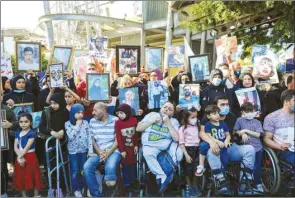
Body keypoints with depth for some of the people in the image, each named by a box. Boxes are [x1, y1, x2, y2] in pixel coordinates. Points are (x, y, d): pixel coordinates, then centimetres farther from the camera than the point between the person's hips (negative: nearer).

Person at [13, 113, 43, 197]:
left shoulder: (32, 133, -11)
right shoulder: (17, 133, 7)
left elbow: (27, 147, -16)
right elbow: (15, 147, 0)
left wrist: (19, 156, -16)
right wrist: (20, 157, -14)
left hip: (30, 157, -6)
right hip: (20, 157, 6)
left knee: (32, 177, 2)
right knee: (21, 178, 12)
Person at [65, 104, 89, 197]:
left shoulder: (85, 123, -3)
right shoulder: (68, 124, -7)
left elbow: (89, 137, 0)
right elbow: (71, 136, -19)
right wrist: (77, 125, -16)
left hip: (84, 150, 2)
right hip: (73, 151, -1)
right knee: (75, 171, 5)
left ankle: (83, 188, 25)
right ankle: (76, 189, 19)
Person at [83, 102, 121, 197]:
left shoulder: (115, 120, -4)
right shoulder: (92, 121, 9)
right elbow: (92, 140, 9)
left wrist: (108, 153, -17)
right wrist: (99, 152, -8)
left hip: (113, 151, -4)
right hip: (97, 152, 4)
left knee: (110, 167, -35)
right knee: (86, 167, -21)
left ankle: (110, 189, -8)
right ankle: (96, 194, -5)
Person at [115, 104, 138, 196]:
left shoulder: (134, 120, -6)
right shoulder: (118, 122, -13)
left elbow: (136, 134, 2)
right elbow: (118, 137, -12)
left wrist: (136, 145, 1)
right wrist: (122, 150, -13)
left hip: (132, 146, 2)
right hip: (124, 147, -2)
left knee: (133, 165, 14)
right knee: (125, 166, 5)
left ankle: (133, 183, 30)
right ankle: (127, 185, 17)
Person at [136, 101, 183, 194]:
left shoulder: (174, 121, 5)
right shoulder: (151, 115, 7)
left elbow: (176, 138, -10)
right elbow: (138, 128, 2)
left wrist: (168, 123, -13)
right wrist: (152, 121, -8)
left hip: (167, 143, 1)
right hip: (150, 144, 0)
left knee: (178, 153, -27)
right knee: (148, 153, -33)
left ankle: (160, 176, -14)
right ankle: (163, 177, -21)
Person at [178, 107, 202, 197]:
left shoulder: (197, 127, 7)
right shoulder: (183, 128, -11)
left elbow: (199, 138, 14)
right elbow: (181, 143, -13)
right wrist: (186, 155, -17)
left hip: (196, 149, 5)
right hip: (188, 149, -5)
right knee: (188, 169, 6)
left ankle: (194, 186, 27)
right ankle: (188, 187, 22)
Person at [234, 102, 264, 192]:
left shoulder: (257, 122, 2)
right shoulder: (239, 120, 1)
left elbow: (259, 134, -8)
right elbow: (235, 131, 4)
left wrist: (246, 131, -13)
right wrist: (242, 134, -15)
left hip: (257, 147, 1)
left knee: (256, 167, 8)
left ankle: (258, 183, 25)